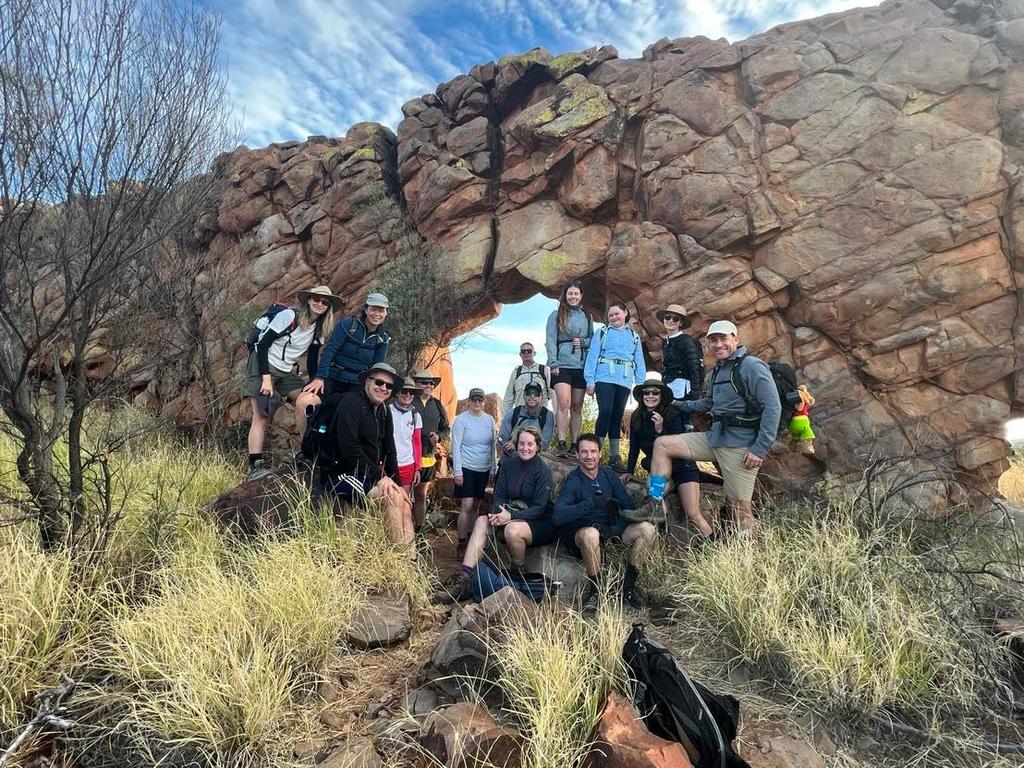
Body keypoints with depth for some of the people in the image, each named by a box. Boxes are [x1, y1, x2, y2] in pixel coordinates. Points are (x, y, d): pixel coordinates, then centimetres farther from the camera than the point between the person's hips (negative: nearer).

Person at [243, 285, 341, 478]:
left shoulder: (319, 329, 6)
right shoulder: (289, 316, -14)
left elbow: (312, 360, 13)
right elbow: (262, 344, -16)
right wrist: (266, 377, -22)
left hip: (287, 372, 6)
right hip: (263, 367, -6)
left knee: (305, 402, -17)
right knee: (261, 417, -11)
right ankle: (255, 465, -11)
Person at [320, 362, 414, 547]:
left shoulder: (384, 411, 11)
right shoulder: (351, 402, -14)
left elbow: (389, 450, 12)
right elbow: (349, 448, -23)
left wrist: (396, 483, 1)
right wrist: (379, 476, -22)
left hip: (367, 475, 8)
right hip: (340, 474, -8)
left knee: (404, 504, -4)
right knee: (392, 497, -22)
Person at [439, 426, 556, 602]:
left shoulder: (543, 471, -12)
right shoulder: (508, 464, 4)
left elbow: (539, 508, -16)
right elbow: (499, 495, 4)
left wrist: (510, 516, -29)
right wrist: (498, 511, -20)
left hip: (540, 522, -5)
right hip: (511, 515, 6)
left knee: (513, 529, -35)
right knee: (482, 521, -20)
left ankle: (517, 574, -8)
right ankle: (463, 578, -28)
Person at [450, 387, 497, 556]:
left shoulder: (489, 419, 4)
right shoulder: (461, 419, -8)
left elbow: (493, 445, 11)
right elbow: (456, 446, -9)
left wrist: (493, 469, 11)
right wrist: (457, 471, -12)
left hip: (483, 470, 5)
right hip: (466, 469, -5)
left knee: (475, 506, 12)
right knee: (466, 506, -8)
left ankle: (471, 538, 22)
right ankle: (461, 544, 0)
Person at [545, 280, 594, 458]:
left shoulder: (587, 316, 16)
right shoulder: (556, 315, 7)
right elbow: (550, 340, 1)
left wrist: (583, 342, -3)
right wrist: (553, 363, -9)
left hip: (581, 366, 3)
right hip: (562, 365, -3)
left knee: (577, 406, 5)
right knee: (564, 403, -14)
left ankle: (574, 444, 11)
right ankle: (561, 444, -12)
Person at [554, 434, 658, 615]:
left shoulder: (609, 475, 4)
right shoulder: (573, 480, -12)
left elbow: (630, 507, 2)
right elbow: (558, 516, -27)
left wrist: (616, 529, -17)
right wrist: (592, 503, -37)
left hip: (610, 531, 5)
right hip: (580, 535, -5)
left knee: (646, 529, -15)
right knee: (591, 533, -38)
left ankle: (628, 585, -1)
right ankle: (594, 590, -16)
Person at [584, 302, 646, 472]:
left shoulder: (634, 336, 18)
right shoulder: (602, 332, 10)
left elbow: (640, 362, 16)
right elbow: (592, 356, 4)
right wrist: (590, 381, -5)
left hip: (625, 381, 3)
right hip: (605, 379, -3)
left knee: (617, 416, 5)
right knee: (605, 412, -17)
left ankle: (614, 457, 9)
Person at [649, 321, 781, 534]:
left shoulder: (751, 366, -10)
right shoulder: (718, 370, 17)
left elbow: (773, 408, -16)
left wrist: (760, 450, -19)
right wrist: (677, 404, 26)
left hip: (740, 445, -8)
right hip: (714, 437, 8)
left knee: (740, 507, -7)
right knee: (662, 444, 2)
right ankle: (654, 505, 1)